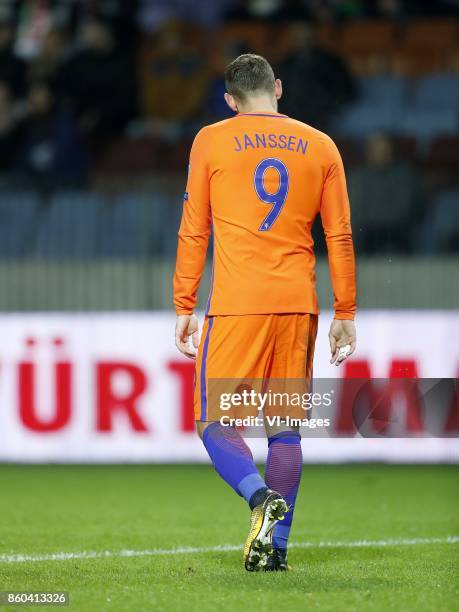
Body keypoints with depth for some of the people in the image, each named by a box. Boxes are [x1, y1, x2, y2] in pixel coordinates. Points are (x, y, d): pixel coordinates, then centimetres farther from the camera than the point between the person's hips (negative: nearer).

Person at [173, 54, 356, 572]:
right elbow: (340, 236, 10)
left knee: (215, 422, 2)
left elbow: (193, 231, 4)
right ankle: (276, 545, 4)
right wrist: (345, 312, 15)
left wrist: (184, 307, 9)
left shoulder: (211, 141, 3)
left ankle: (261, 497, -24)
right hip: (298, 305, 3)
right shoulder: (321, 146, 10)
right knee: (285, 428, 8)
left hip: (236, 305, -3)